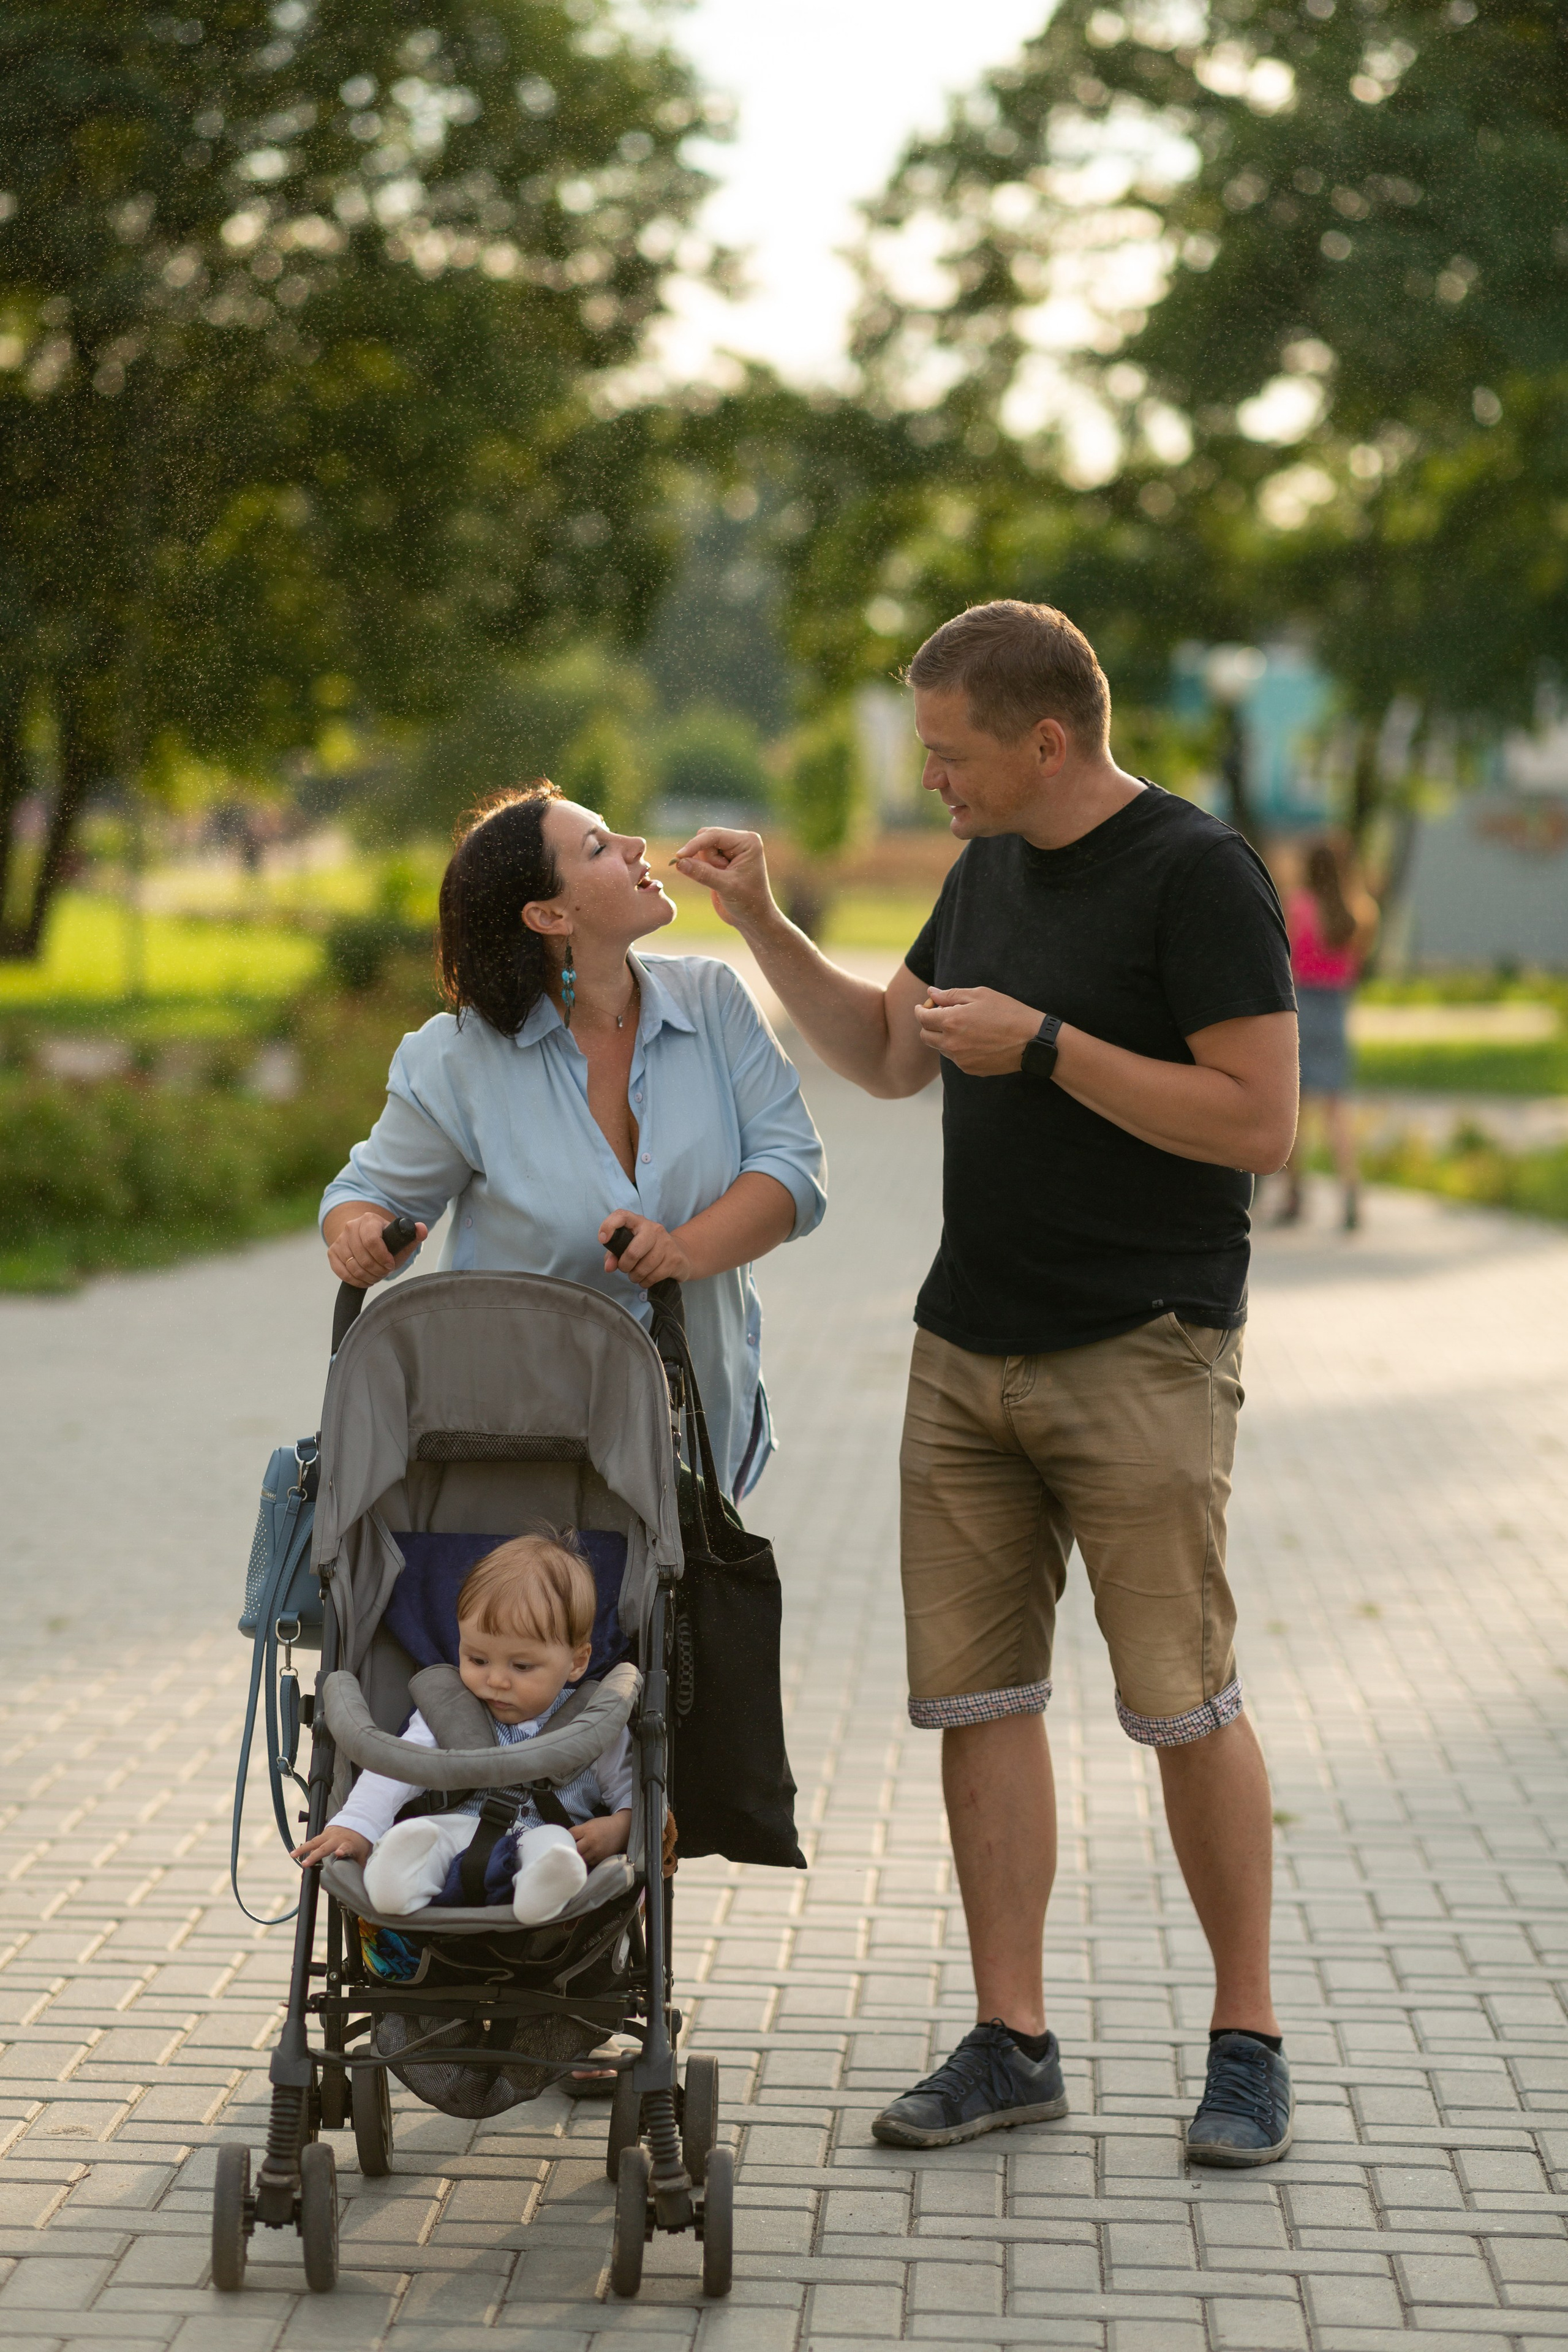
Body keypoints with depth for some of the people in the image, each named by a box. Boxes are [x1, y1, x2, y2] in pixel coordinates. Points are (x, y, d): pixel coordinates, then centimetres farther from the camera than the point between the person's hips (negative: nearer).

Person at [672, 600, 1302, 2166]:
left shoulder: (1197, 875, -11)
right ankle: (1011, 2042, 13)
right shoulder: (988, 873, 13)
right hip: (967, 1347, 7)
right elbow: (886, 1057, 25)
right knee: (976, 1694, 5)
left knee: (1183, 1705, -2)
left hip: (1139, 1353, -7)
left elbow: (1258, 1123, -17)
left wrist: (1042, 1045, -17)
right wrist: (761, 925, 13)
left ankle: (1246, 2039, 12)